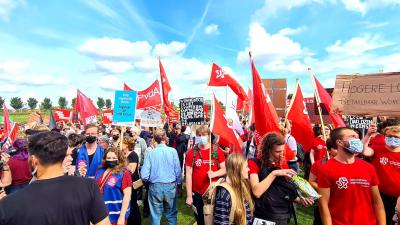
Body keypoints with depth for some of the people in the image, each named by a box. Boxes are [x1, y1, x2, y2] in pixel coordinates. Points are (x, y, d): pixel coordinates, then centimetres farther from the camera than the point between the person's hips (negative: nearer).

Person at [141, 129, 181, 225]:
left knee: (155, 215, 16)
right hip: (170, 186, 0)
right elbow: (178, 171, -8)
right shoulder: (172, 151, -10)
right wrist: (178, 183, 10)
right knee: (171, 214, 20)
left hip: (155, 187, 0)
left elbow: (144, 176, -10)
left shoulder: (150, 153, -8)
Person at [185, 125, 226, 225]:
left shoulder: (217, 150, -6)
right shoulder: (191, 152, -6)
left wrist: (214, 174, -21)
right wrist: (189, 195, -5)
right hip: (197, 194, 0)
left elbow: (225, 169, -1)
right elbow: (188, 174, -4)